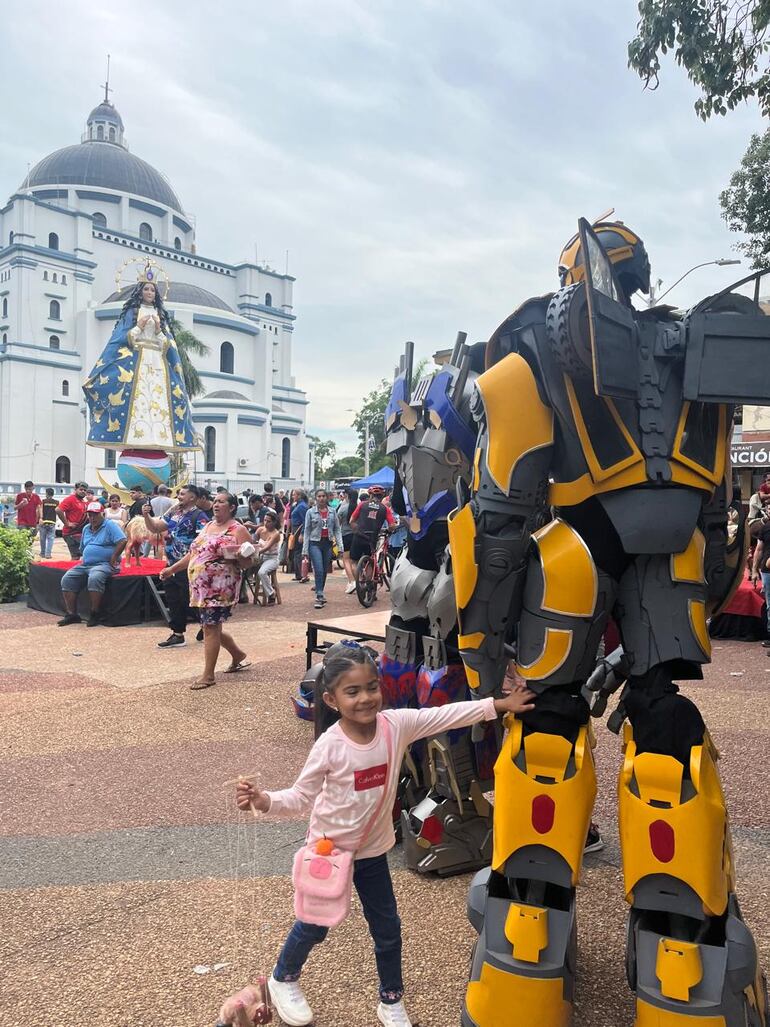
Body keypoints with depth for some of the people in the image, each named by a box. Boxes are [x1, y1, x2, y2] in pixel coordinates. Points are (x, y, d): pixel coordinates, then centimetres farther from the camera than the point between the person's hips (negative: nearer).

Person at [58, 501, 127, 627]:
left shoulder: (110, 525, -5)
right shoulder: (86, 528, 19)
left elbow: (122, 541, -18)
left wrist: (113, 559, -17)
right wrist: (83, 558, 12)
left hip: (104, 564, -8)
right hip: (85, 565, 8)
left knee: (94, 578, -37)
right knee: (67, 579, -10)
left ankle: (95, 614, -25)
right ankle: (71, 614, -6)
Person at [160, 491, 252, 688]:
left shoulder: (238, 530, -7)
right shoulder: (208, 526, 15)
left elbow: (247, 563, -9)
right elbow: (194, 553, 21)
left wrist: (237, 556, -29)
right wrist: (171, 569, 18)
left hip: (221, 587, -8)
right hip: (202, 587, 8)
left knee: (211, 628, -5)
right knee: (212, 627, 15)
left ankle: (208, 675, 5)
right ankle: (239, 656, 36)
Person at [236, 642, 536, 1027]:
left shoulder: (396, 724, -19)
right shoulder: (330, 745, -27)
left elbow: (447, 715, -16)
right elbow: (302, 797, -16)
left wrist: (500, 705, -20)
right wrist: (265, 801, -34)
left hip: (373, 850, 3)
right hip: (329, 850, -3)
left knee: (387, 929, 16)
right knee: (313, 926, 16)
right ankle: (283, 980, 46)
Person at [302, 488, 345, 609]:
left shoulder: (332, 512, 5)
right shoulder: (310, 512, -1)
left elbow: (337, 529, 6)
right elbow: (307, 531, 1)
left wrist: (340, 546, -2)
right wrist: (305, 549, -2)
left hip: (328, 544, 3)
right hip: (315, 544, -3)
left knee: (325, 571, 10)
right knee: (319, 570, -14)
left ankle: (320, 595, 23)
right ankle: (319, 597, -11)